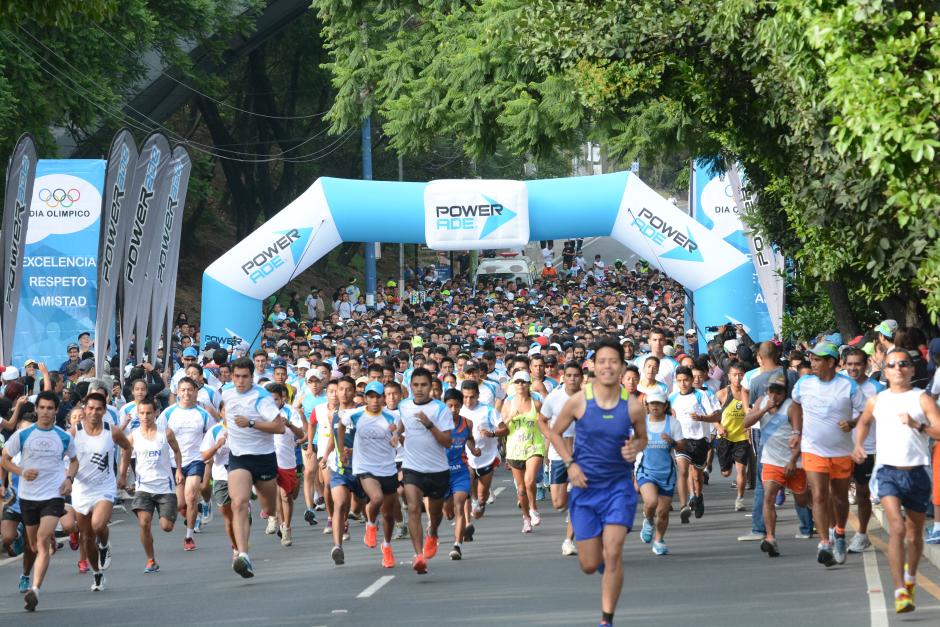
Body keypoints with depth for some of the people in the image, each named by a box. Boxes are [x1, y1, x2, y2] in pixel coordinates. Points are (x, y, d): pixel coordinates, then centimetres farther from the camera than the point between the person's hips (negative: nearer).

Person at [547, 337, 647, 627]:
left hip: (619, 486, -1)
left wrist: (635, 448, -10)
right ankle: (606, 563, 43)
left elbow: (642, 438, 13)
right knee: (590, 565, 4)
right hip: (585, 486, 1)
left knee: (613, 553, -16)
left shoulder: (632, 406, -6)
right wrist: (570, 463, -7)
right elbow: (556, 433, 7)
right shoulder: (578, 401, -7)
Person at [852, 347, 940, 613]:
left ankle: (910, 578, 42)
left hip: (917, 473, 0)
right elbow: (864, 421, 30)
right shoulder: (877, 401, 9)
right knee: (896, 527, -19)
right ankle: (900, 592, -25)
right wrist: (859, 444, 14)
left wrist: (917, 425, -23)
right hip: (888, 471, 0)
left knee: (914, 534, 14)